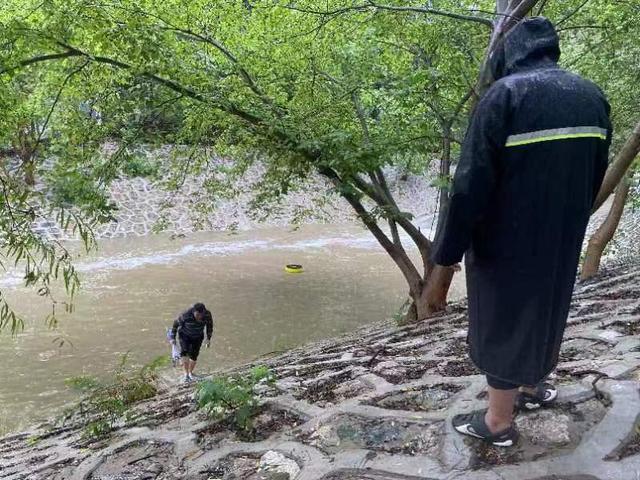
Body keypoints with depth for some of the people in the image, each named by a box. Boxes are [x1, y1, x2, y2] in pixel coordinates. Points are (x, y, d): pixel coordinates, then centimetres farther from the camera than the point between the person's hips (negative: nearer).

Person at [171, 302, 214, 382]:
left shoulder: (207, 314, -26)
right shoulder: (186, 315, -34)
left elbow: (210, 324, -5)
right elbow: (176, 323, -16)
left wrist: (208, 338, -4)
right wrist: (173, 337, -8)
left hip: (197, 337, 3)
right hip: (185, 335, -3)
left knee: (194, 356, 7)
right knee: (185, 352, -26)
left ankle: (190, 373, 32)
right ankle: (186, 374, -19)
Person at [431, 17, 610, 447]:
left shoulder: (504, 95, -18)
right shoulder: (592, 96, 3)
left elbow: (473, 181, -21)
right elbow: (596, 176, 12)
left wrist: (450, 247, -12)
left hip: (506, 241, -6)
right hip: (563, 238, 7)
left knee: (503, 319, 7)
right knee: (546, 309, 24)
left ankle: (499, 422, 21)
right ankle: (532, 387, 44)